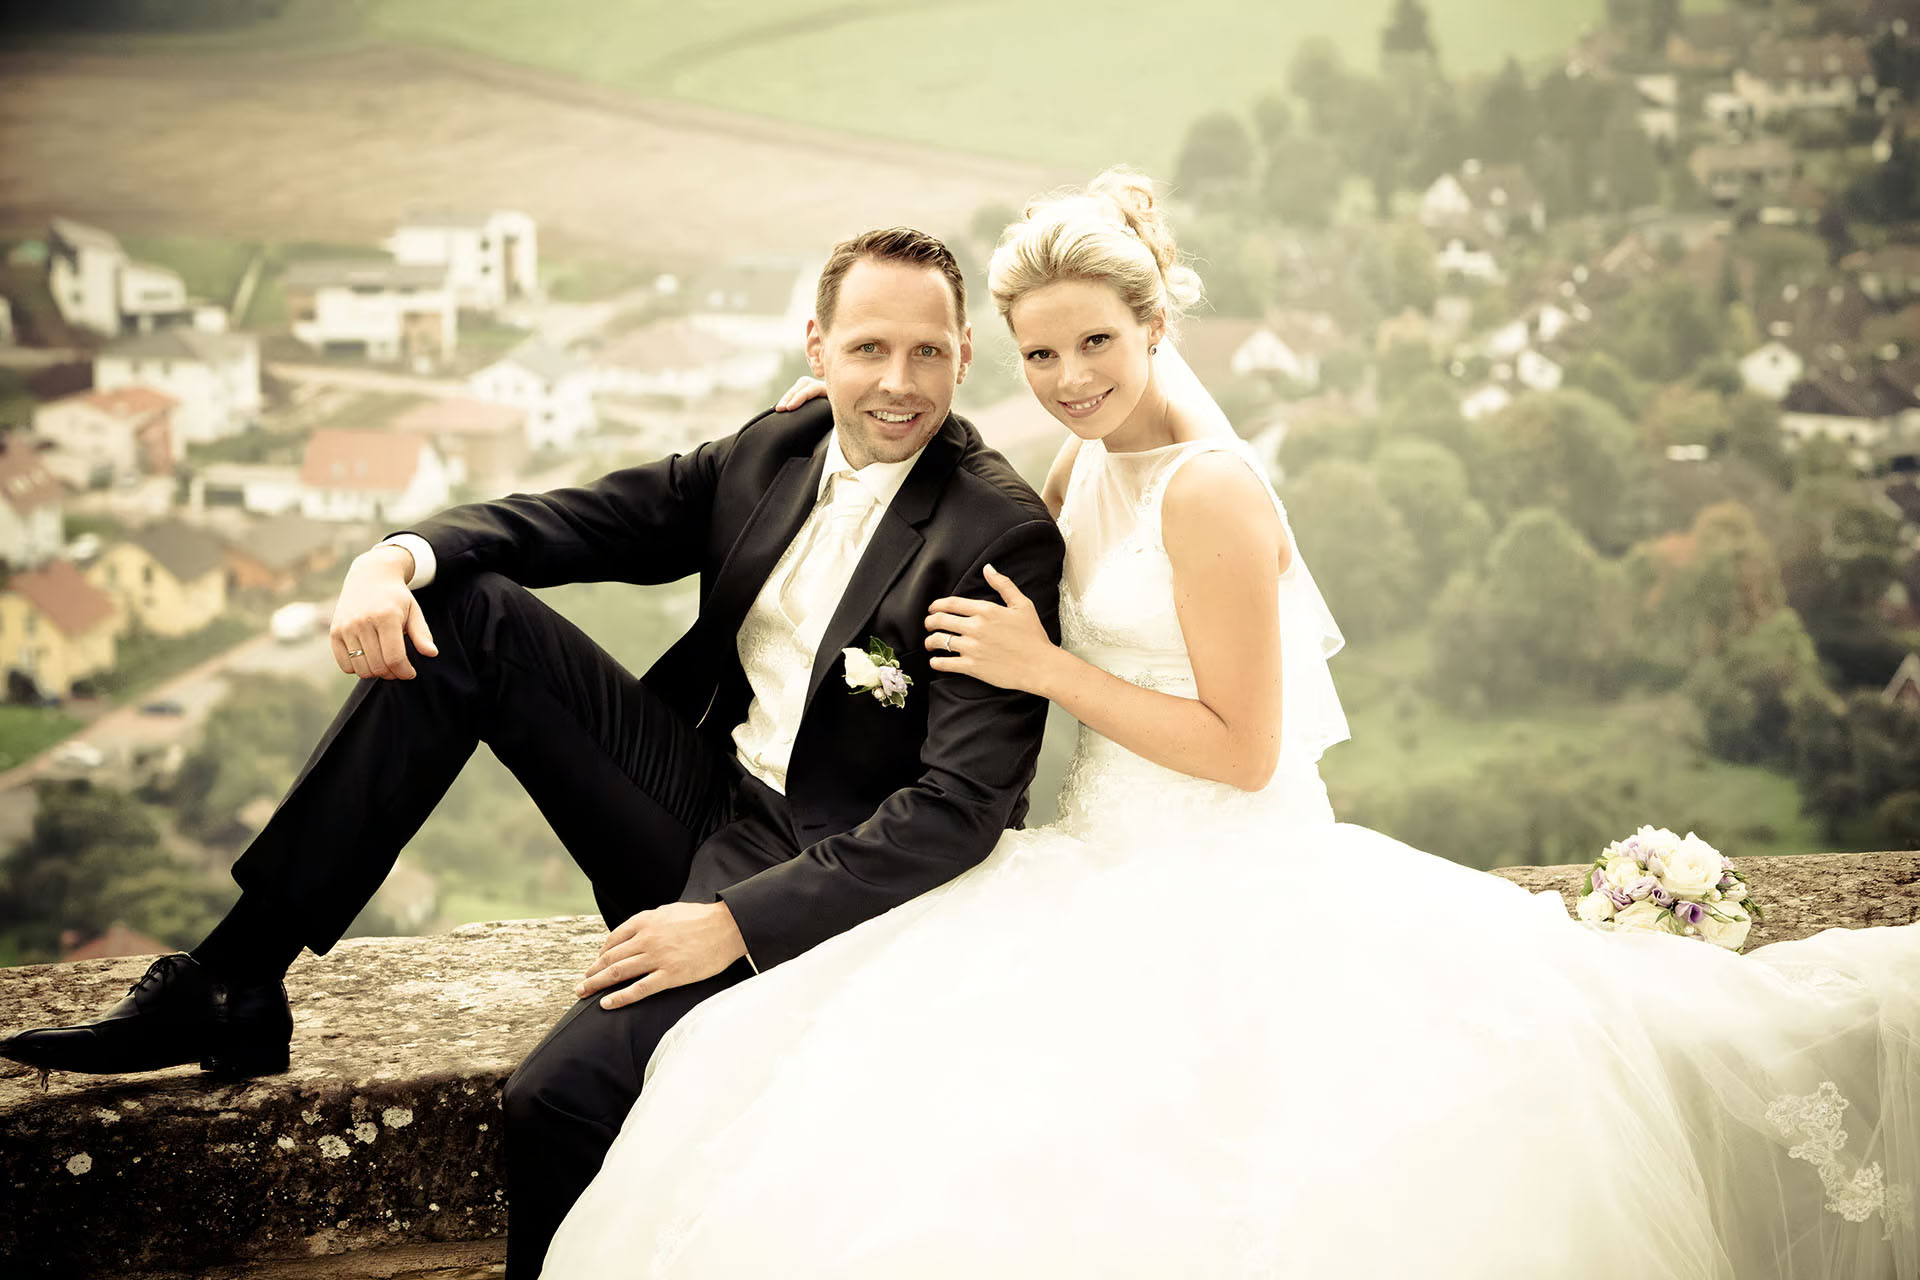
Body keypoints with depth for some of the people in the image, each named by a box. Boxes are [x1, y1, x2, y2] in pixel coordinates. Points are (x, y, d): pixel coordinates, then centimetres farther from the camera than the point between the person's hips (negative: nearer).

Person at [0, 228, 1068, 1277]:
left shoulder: (1004, 536, -16)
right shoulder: (771, 454, 5)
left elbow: (964, 804, -21)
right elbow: (570, 520, 1)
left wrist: (737, 924, -25)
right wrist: (400, 555, -20)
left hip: (812, 874, -7)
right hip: (696, 792, 7)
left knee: (563, 1092, -29)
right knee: (458, 609, -6)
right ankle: (232, 988, -4)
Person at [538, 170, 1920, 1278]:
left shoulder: (1211, 489, -15)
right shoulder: (1090, 464, 10)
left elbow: (1244, 752, -16)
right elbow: (1010, 579, 30)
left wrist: (1047, 668, -13)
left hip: (1227, 894, -8)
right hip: (1105, 872, 8)